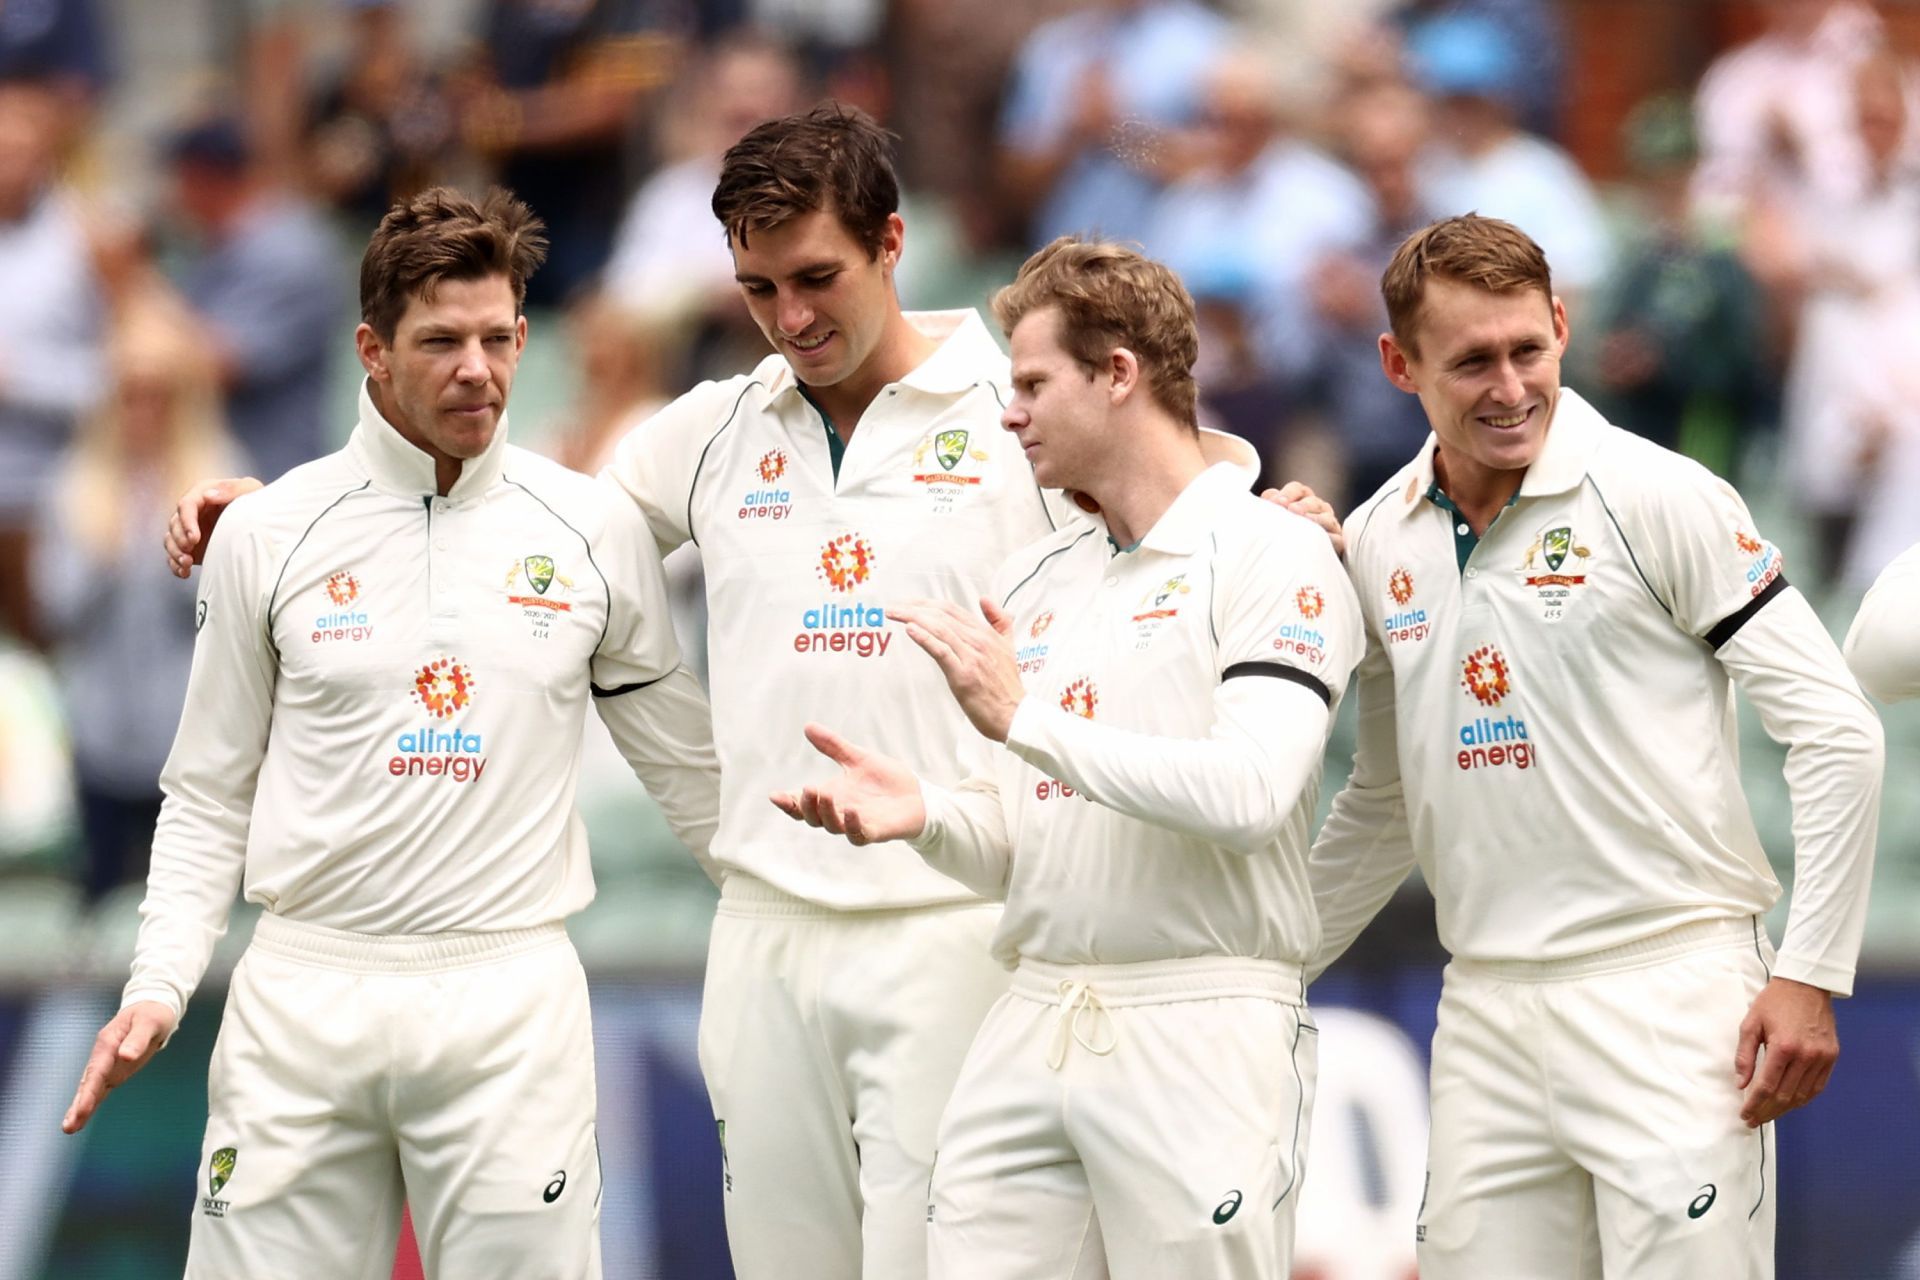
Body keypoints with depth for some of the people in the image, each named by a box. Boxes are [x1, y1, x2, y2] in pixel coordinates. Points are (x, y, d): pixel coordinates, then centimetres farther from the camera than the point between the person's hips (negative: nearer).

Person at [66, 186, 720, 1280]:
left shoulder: (596, 531, 5)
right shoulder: (268, 535, 4)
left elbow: (688, 764, 15)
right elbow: (210, 796, 9)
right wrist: (160, 985, -2)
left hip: (511, 996, 0)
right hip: (306, 991, 0)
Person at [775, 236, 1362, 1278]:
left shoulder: (1269, 556, -4)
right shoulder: (1033, 581, 18)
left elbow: (1249, 794, -18)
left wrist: (1025, 718, -16)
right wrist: (926, 814, -3)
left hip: (1201, 1032, -6)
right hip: (1032, 1025, 6)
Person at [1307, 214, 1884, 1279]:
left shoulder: (1659, 498, -7)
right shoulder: (1377, 543, 10)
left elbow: (1836, 731, -7)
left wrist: (1810, 977, -12)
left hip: (1670, 991, -5)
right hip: (1486, 1015, 5)